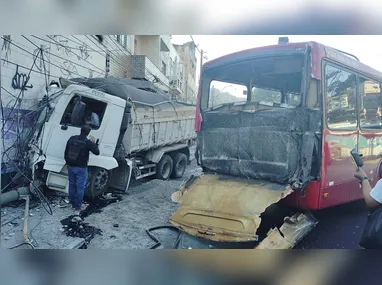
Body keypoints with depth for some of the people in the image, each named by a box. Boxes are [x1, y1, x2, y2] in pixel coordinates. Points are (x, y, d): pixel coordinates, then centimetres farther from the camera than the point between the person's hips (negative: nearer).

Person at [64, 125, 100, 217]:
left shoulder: (72, 139, 1)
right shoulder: (88, 142, -15)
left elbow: (66, 152, 8)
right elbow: (97, 152, -10)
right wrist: (94, 144, 7)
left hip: (71, 167, 5)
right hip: (81, 168, -5)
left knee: (72, 185, 16)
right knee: (80, 187, 2)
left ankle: (73, 204, 29)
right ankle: (77, 208, 6)